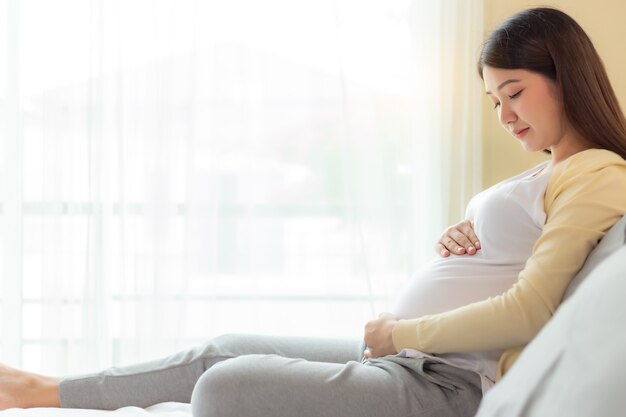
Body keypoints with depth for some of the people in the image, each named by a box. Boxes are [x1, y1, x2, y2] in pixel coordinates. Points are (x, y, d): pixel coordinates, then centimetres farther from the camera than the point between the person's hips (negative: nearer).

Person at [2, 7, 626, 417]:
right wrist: (456, 241, 4)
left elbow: (526, 310, -21)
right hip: (405, 357, 10)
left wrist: (399, 334, -11)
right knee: (222, 352, 18)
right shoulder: (549, 173, 20)